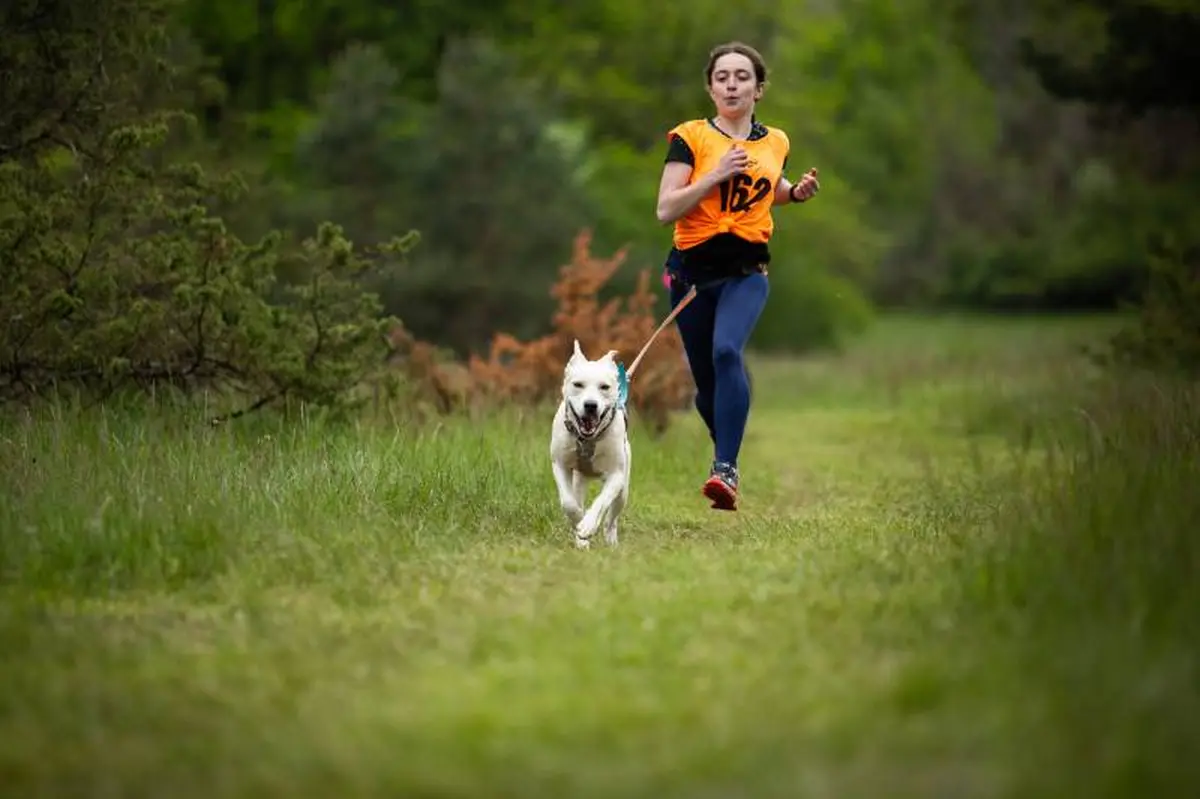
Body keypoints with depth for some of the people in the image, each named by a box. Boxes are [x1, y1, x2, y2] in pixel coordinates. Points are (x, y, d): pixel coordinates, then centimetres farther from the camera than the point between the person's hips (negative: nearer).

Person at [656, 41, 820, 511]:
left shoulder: (776, 142, 7)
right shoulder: (689, 137, -4)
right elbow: (665, 210, -13)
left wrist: (798, 192, 8)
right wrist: (716, 174, -21)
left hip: (747, 271, 0)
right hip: (692, 271, 0)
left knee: (727, 352, -28)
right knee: (705, 381, 8)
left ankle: (726, 470, -30)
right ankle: (727, 450, 38)